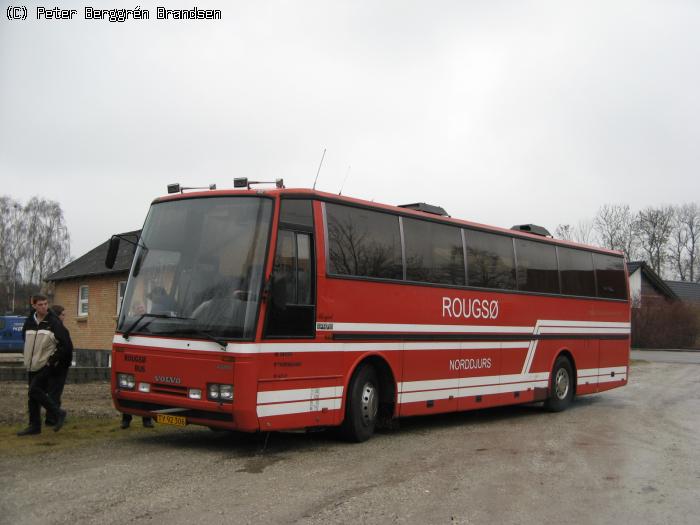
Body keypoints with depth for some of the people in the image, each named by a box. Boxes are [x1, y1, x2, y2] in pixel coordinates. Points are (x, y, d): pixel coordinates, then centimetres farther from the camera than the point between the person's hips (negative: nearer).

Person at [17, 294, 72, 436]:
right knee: (32, 396, 8)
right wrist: (30, 357, 17)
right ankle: (34, 425, 16)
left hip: (46, 365, -6)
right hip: (31, 366, 6)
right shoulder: (29, 322, 5)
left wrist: (54, 359, -11)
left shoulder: (54, 323, -10)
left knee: (35, 390, -18)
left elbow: (66, 344, -11)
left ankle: (57, 413, -5)